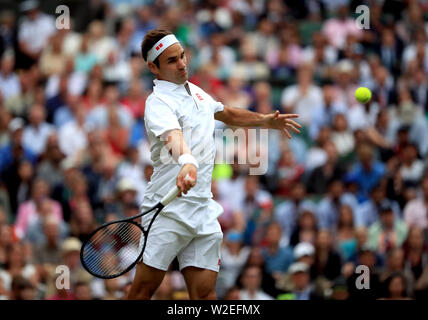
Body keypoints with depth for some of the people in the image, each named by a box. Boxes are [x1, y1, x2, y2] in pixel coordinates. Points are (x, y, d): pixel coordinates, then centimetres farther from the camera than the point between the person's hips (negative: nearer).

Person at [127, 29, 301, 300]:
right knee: (144, 290, -7)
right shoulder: (159, 102, -12)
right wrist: (186, 161, -53)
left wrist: (265, 120, 35)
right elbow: (173, 136, -34)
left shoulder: (195, 92, 16)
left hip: (203, 210, 7)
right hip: (170, 210, -7)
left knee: (205, 293, -2)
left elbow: (225, 113, 38)